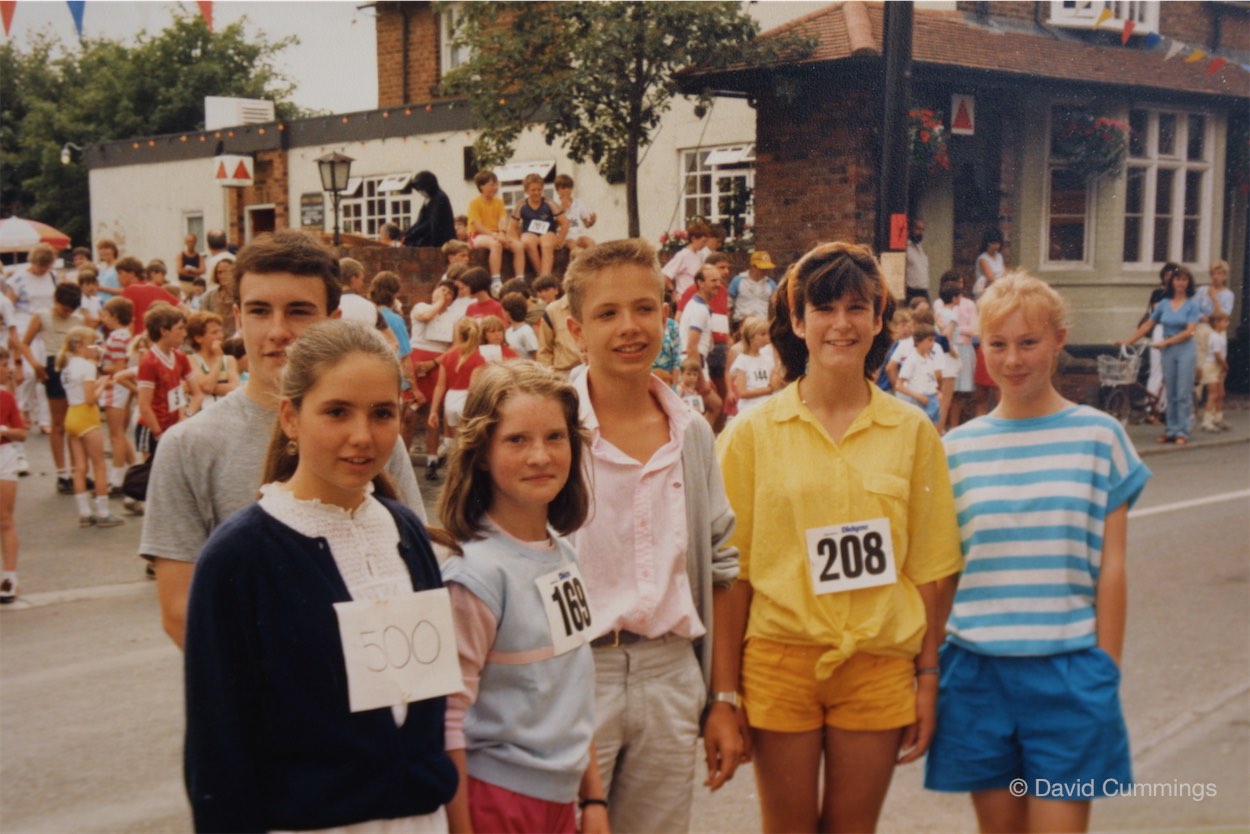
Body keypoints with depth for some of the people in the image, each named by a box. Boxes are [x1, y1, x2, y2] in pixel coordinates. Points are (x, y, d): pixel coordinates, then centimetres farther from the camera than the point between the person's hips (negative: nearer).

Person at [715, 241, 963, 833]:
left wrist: (928, 674, 3)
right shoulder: (752, 434, -3)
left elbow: (928, 568, 4)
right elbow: (733, 571, -2)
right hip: (780, 661, -1)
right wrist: (726, 690, -3)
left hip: (879, 666, 1)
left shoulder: (912, 432, 1)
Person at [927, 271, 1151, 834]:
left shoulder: (1099, 438, 0)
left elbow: (1110, 568, 0)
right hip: (978, 671, 2)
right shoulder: (958, 448, 4)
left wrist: (1106, 671, -2)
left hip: (1067, 671, -2)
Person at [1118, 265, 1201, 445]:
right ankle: (1171, 430, 14)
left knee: (1184, 393, -4)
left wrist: (1166, 342, -14)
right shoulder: (1164, 303, 7)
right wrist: (1128, 341, 8)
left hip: (1185, 350, -4)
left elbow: (1189, 331, -11)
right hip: (1168, 352, 4)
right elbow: (1147, 325, 12)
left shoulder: (1192, 304, -3)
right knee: (1171, 393, 8)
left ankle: (1182, 432, 0)